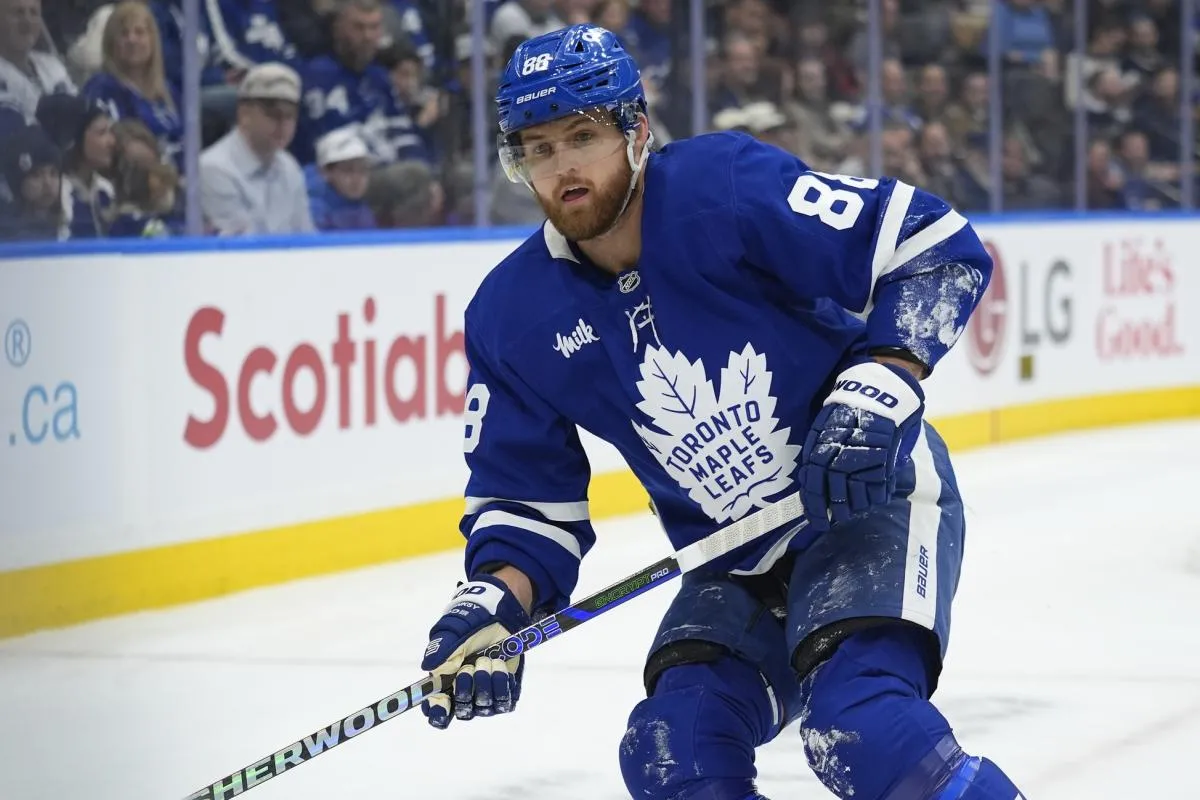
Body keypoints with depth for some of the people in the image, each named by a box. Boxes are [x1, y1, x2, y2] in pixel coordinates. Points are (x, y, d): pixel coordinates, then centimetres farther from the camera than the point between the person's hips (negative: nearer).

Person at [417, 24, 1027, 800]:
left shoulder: (731, 188, -19)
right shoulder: (515, 318, -3)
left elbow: (938, 249, -18)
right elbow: (526, 494, 4)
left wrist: (876, 390, -27)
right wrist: (495, 604, -14)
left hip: (876, 491, -6)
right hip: (738, 569, 6)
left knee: (863, 724, -27)